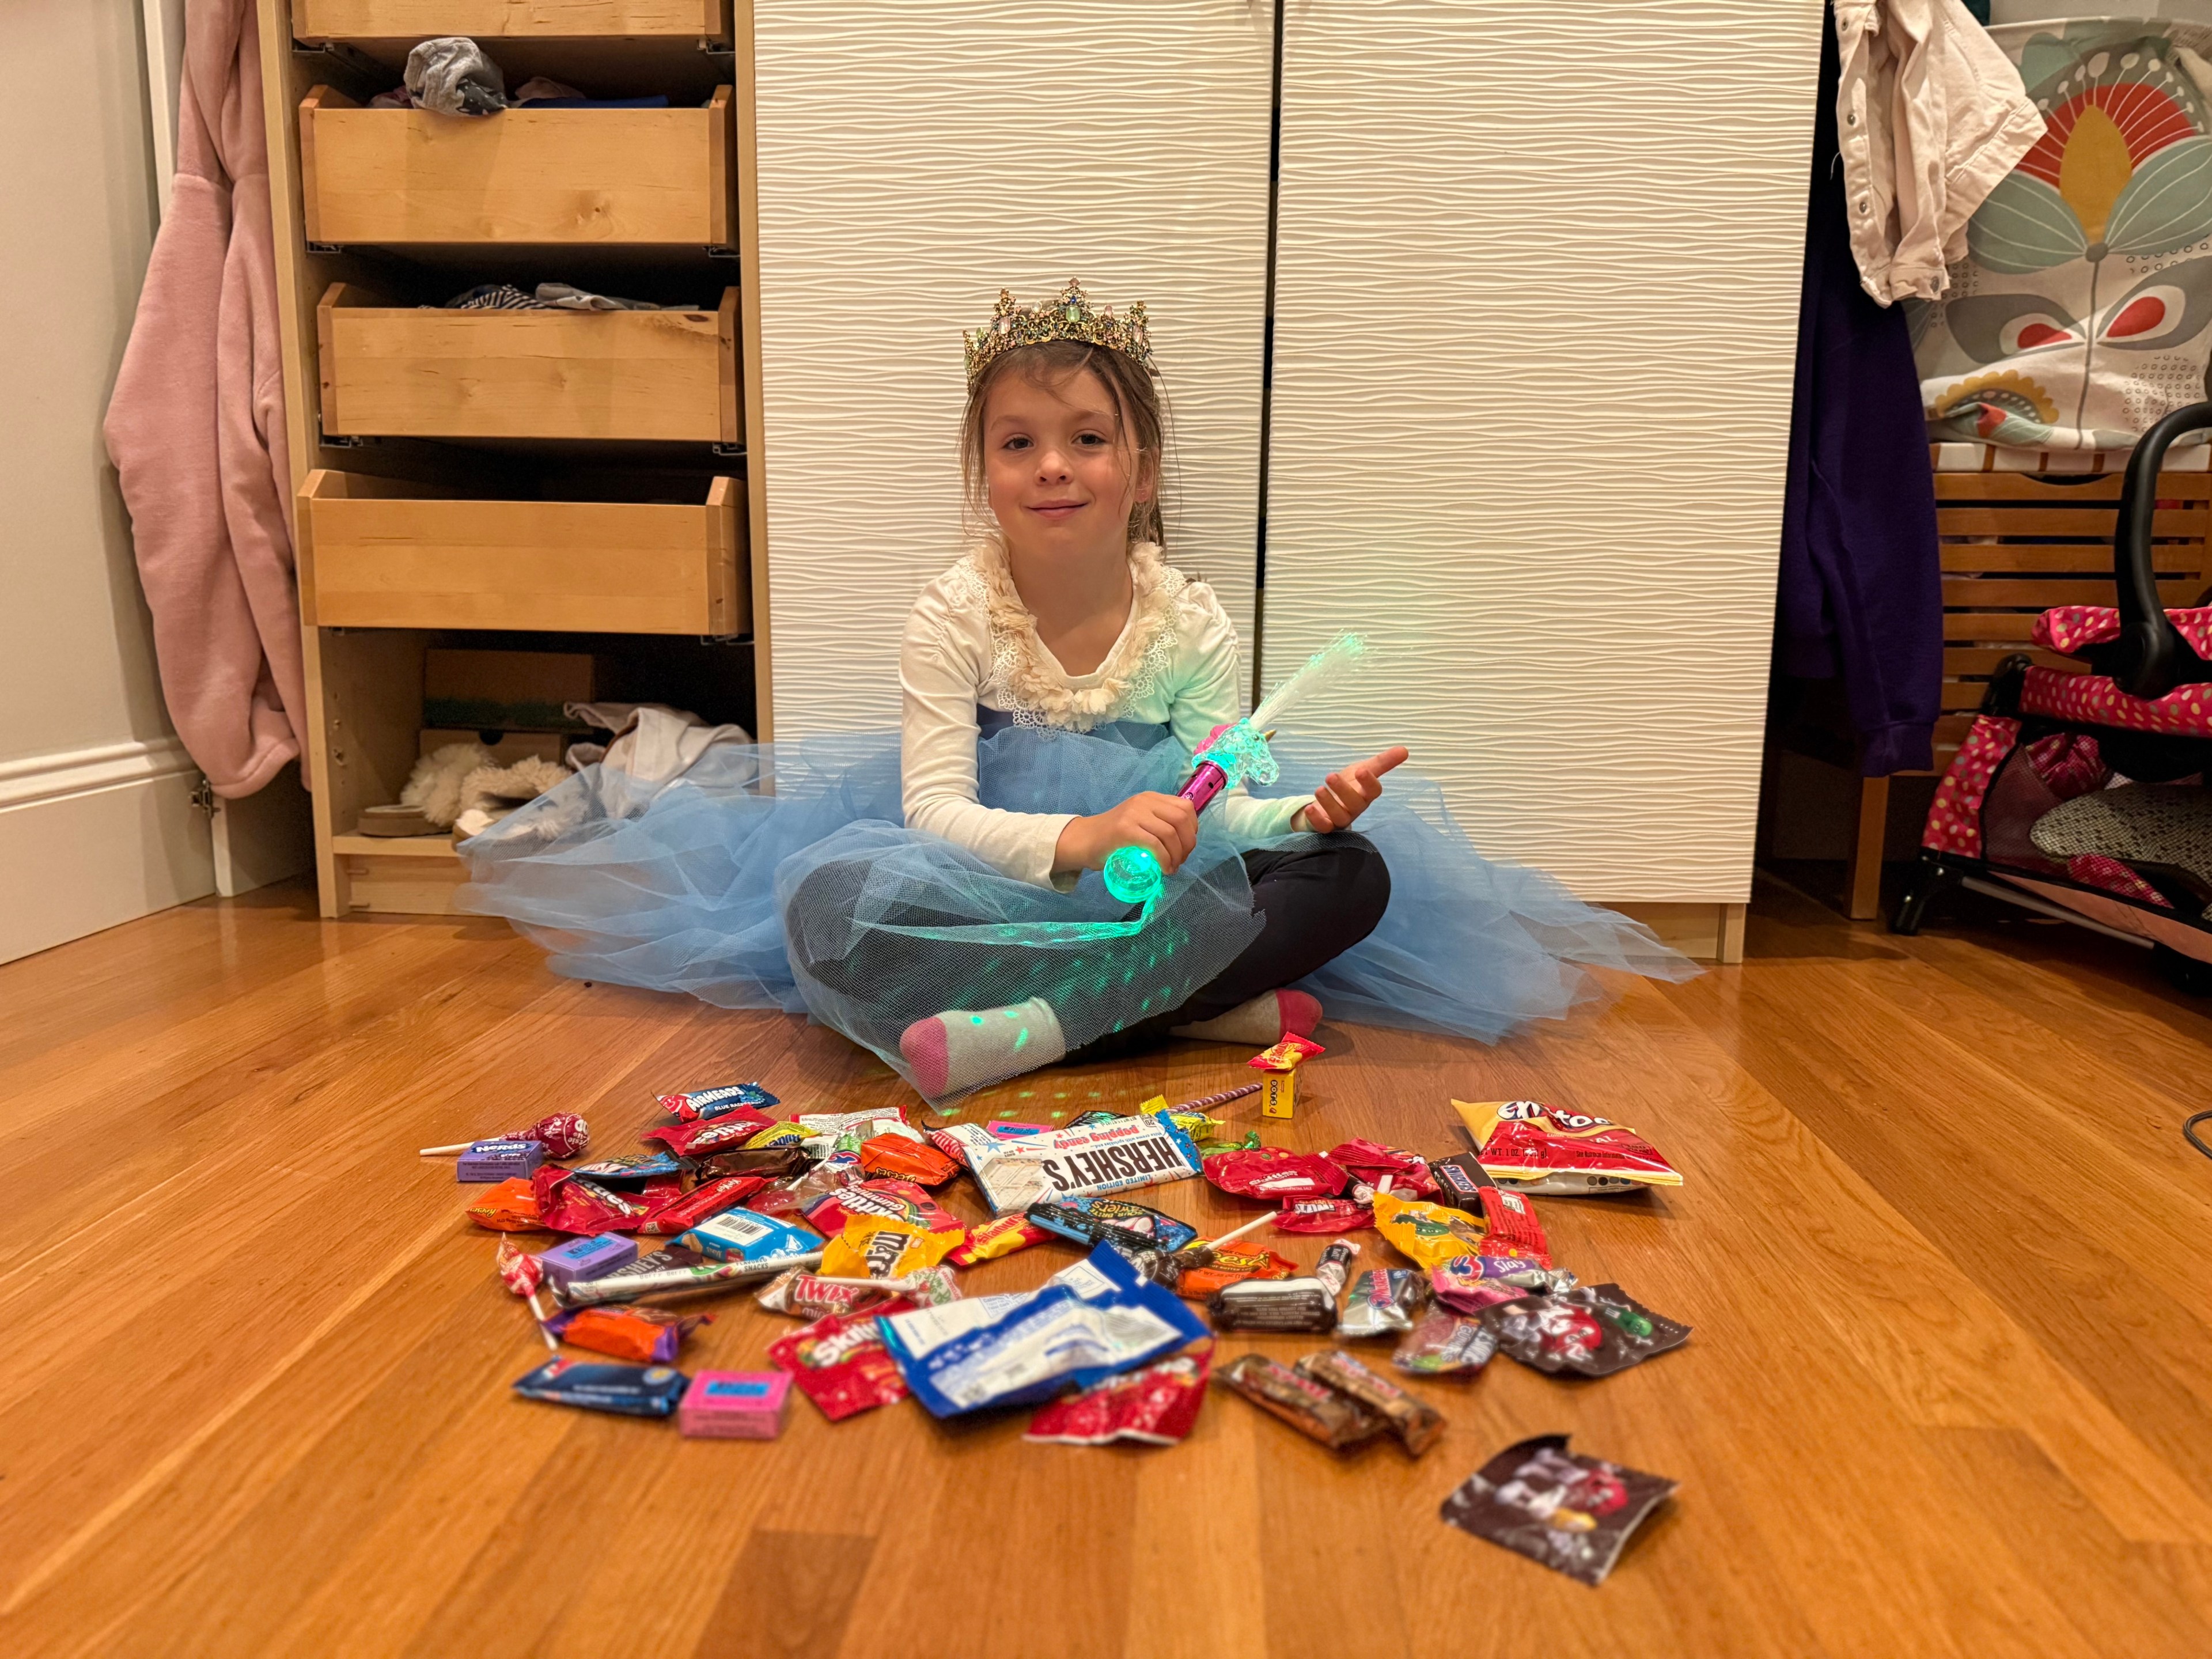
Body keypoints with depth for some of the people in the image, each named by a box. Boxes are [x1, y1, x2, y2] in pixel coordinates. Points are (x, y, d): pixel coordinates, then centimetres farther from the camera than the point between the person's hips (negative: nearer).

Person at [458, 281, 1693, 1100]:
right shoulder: (954, 617, -8)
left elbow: (1217, 807, -7)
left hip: (1150, 888, 2)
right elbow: (937, 811, -18)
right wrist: (1083, 840, -36)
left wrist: (1306, 809, -31)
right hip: (988, 879, -2)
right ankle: (1214, 1002, -31)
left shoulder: (1193, 625, -3)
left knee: (1353, 872, -22)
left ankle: (1034, 1027, -32)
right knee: (829, 904, -34)